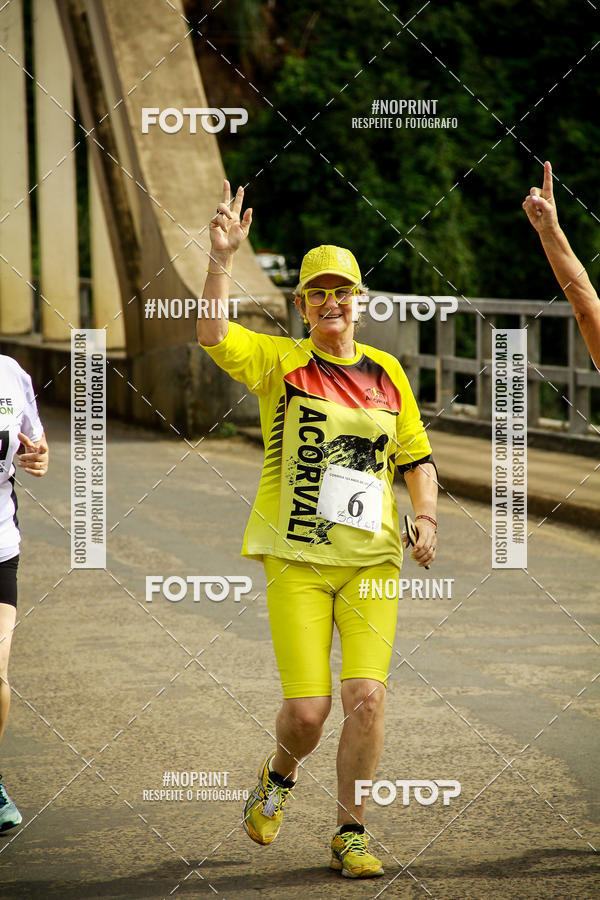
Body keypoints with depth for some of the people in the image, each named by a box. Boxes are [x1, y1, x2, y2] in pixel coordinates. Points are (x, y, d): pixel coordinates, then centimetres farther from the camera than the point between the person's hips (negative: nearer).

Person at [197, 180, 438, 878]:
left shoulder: (386, 372, 11)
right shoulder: (280, 363, 2)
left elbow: (417, 457, 18)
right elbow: (212, 335, -15)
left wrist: (427, 518, 1)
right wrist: (221, 259, -26)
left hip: (372, 559, 2)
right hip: (297, 559, -2)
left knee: (366, 695, -11)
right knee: (307, 708, -7)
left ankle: (350, 834, 5)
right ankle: (278, 776, 29)